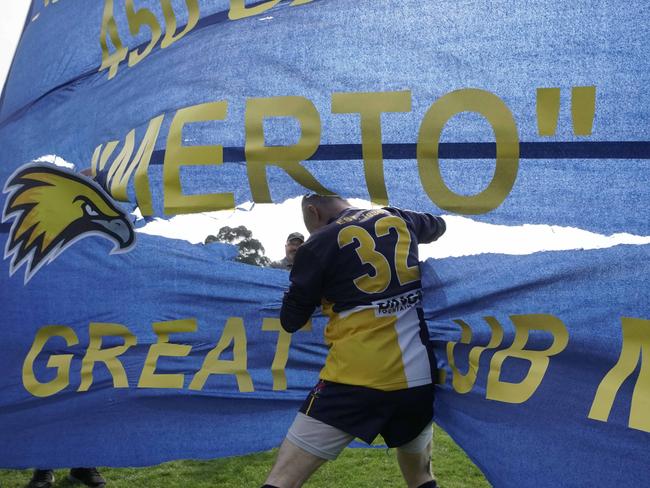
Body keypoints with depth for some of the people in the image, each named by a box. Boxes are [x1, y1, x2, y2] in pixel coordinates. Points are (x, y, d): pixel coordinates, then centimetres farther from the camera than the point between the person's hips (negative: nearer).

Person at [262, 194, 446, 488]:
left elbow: (290, 322, 6)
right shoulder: (398, 219, 12)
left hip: (357, 379, -5)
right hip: (419, 376, 5)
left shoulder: (320, 244, -2)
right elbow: (439, 226, 36)